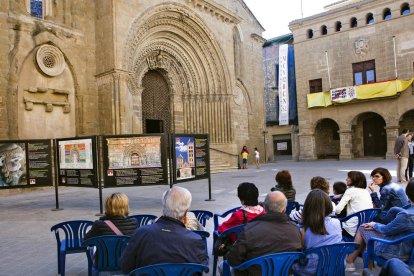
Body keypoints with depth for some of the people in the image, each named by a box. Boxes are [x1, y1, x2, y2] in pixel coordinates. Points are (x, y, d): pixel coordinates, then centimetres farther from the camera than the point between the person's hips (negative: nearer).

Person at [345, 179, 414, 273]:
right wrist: (376, 225, 3)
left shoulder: (406, 215, -32)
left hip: (394, 253, -8)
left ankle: (349, 262, 21)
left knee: (362, 228, 8)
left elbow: (387, 230, -16)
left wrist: (375, 225, 5)